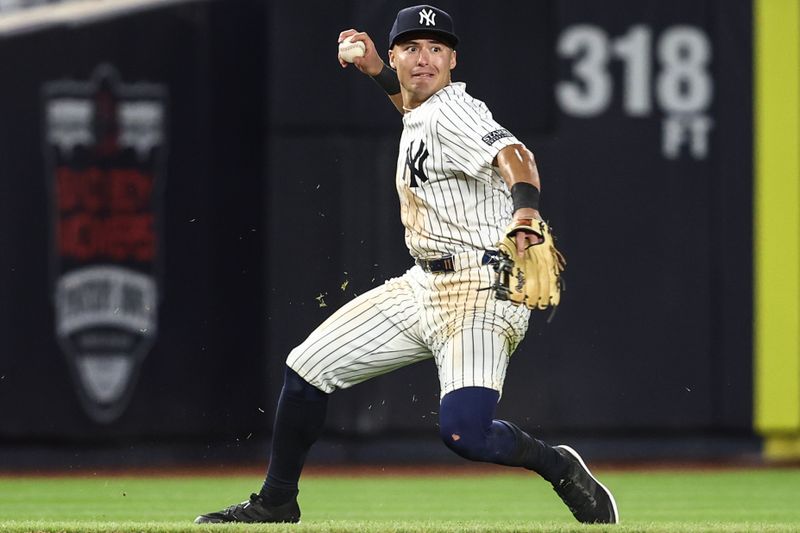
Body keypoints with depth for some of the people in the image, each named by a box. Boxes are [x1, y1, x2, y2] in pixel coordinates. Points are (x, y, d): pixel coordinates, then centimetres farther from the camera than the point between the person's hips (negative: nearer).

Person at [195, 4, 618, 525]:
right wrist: (377, 71, 28)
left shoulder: (454, 111, -15)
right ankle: (276, 503, 25)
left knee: (463, 433, -27)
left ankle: (560, 468, 0)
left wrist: (525, 214, -55)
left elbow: (512, 155, -35)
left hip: (480, 290, -9)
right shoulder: (419, 114, 13)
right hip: (424, 286, 9)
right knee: (307, 366, 10)